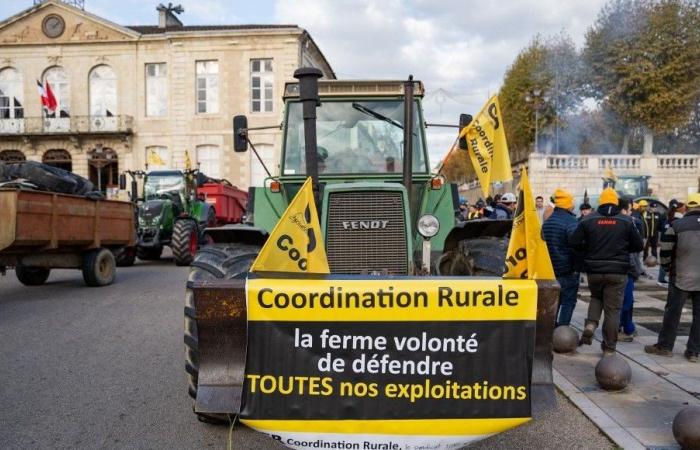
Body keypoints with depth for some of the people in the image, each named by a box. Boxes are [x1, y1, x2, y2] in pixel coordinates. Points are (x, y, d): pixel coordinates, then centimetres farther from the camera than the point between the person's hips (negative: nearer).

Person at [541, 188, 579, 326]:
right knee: (568, 302, 0)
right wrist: (577, 266, -12)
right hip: (568, 270, -7)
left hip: (551, 269, 7)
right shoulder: (570, 221, -15)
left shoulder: (547, 222, 10)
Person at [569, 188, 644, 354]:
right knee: (613, 309, 6)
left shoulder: (588, 219, -3)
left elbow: (574, 242, -7)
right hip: (617, 272, -1)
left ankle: (591, 324, 2)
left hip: (594, 270, 1)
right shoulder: (626, 221, -3)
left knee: (596, 297, 27)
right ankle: (609, 348, 11)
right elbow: (639, 245, 0)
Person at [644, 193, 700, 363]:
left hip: (681, 277, -2)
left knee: (673, 312, 7)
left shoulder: (677, 225, -6)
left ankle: (665, 346, 14)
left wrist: (667, 267, 13)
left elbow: (665, 250, -4)